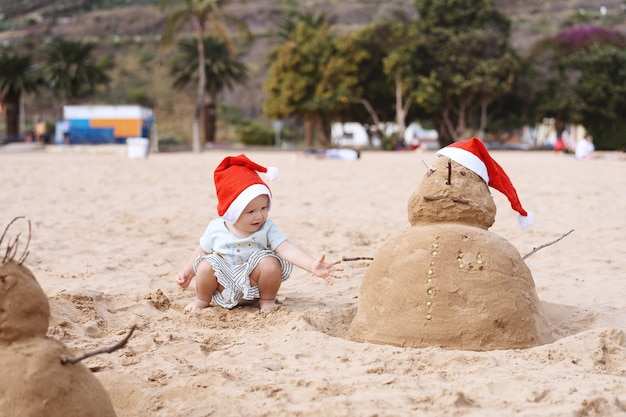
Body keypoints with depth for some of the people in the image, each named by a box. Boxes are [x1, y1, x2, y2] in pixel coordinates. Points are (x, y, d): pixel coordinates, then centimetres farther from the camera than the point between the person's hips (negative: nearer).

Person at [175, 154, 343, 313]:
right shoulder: (216, 228, -11)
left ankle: (267, 300, 2)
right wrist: (188, 271, 5)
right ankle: (202, 300, 7)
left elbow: (288, 249, -30)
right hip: (223, 288, 1)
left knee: (271, 263, -27)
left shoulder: (267, 228, -16)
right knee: (206, 266, -24)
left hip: (253, 288, -1)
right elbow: (202, 251, 9)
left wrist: (312, 265, -46)